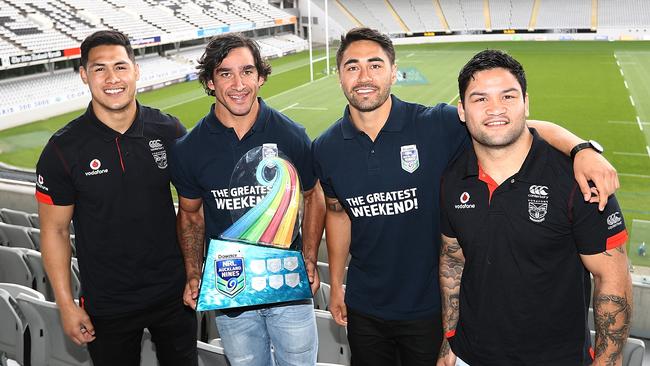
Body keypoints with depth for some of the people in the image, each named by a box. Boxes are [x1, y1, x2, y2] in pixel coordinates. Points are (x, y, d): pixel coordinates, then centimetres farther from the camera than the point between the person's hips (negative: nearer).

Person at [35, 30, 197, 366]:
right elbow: (54, 230, -4)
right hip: (106, 307, -1)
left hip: (174, 293, 2)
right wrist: (66, 304, -6)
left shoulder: (169, 130, -7)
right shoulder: (63, 149, -11)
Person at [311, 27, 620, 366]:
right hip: (364, 308, 3)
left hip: (429, 306, -2)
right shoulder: (325, 149, -6)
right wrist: (335, 285, 13)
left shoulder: (436, 126, -17)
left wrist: (581, 149, -36)